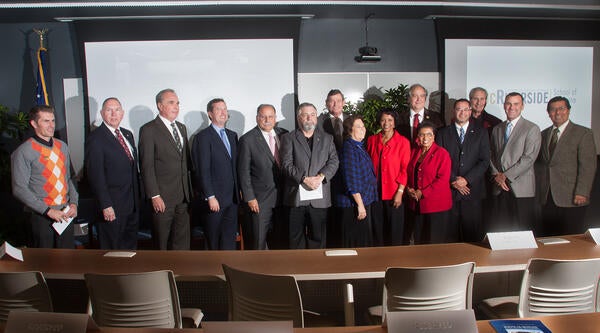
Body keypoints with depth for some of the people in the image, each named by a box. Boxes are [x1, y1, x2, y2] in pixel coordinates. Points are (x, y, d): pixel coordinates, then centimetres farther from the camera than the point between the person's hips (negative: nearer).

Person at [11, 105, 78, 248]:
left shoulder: (62, 146, 10)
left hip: (65, 214, 5)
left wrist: (73, 203, 2)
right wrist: (48, 211, -15)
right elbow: (19, 189, -12)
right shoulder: (23, 152, -9)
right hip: (41, 217, -5)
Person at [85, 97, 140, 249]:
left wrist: (137, 196, 12)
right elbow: (96, 175, -16)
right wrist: (105, 205, -19)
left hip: (132, 203, 7)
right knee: (111, 248, 6)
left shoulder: (128, 134, 12)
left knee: (131, 244, 19)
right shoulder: (96, 138, -12)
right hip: (112, 206, -7)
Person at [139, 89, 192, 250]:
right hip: (163, 197, -6)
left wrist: (189, 190, 12)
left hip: (183, 196, 6)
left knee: (182, 241, 11)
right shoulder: (149, 130, -7)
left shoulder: (182, 128, 14)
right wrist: (154, 196, -15)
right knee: (162, 242, 7)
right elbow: (147, 166, -11)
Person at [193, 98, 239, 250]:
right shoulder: (204, 136, -8)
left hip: (232, 198, 6)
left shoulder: (232, 135, 13)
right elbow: (203, 170, -12)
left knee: (230, 238, 9)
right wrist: (210, 197, -16)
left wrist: (238, 191, 9)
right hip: (215, 198, -6)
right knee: (213, 239, 8)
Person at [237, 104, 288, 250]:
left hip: (283, 196, 4)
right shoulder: (247, 139, -7)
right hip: (261, 199, -4)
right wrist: (249, 198, -11)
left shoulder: (284, 134, 5)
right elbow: (243, 171, -7)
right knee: (259, 242, 4)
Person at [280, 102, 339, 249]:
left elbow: (334, 161, 5)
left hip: (319, 197, 2)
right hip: (296, 196, -2)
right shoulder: (288, 138, 7)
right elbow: (287, 164, -4)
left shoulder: (327, 138, 15)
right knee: (296, 238, 4)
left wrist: (321, 177, -12)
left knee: (318, 237, 7)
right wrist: (305, 179, -15)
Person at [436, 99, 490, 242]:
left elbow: (485, 161, 2)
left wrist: (467, 179, -9)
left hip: (472, 189, 0)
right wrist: (453, 180, -8)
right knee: (451, 233, 0)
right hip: (449, 190, 0)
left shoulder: (481, 133, 9)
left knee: (473, 232, 1)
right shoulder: (443, 133, 10)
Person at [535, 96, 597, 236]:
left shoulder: (583, 133, 0)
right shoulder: (543, 134, 16)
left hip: (571, 198, -4)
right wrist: (538, 190, 9)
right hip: (547, 198, 5)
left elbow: (588, 166, -7)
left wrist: (582, 193, -16)